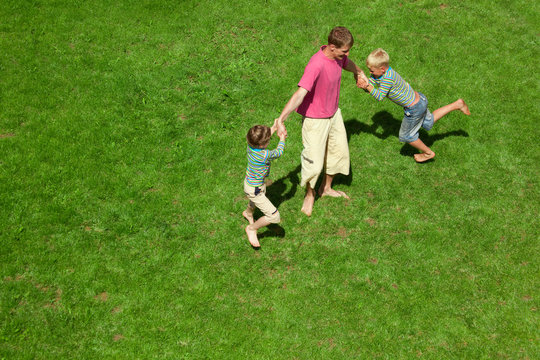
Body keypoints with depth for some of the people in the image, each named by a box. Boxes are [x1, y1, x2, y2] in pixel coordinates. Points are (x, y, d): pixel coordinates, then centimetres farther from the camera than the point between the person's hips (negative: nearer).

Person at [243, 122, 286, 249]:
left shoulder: (250, 145, -15)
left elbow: (262, 139, 11)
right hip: (254, 190, -9)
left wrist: (273, 128, 10)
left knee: (255, 202, 42)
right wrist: (282, 138, 3)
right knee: (274, 216, -10)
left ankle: (248, 213, 72)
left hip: (249, 181, 9)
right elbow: (279, 152, -13)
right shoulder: (265, 155, -36)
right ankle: (252, 229, 8)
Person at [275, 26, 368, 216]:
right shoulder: (316, 65, -33)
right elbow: (300, 94, -41)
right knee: (314, 162, 0)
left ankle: (326, 188, 43)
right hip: (315, 120, -8)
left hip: (333, 113, 8)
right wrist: (281, 119, -51)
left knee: (339, 151, 20)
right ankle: (309, 195, 29)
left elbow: (348, 63, 19)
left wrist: (359, 72, 41)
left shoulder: (338, 56, -8)